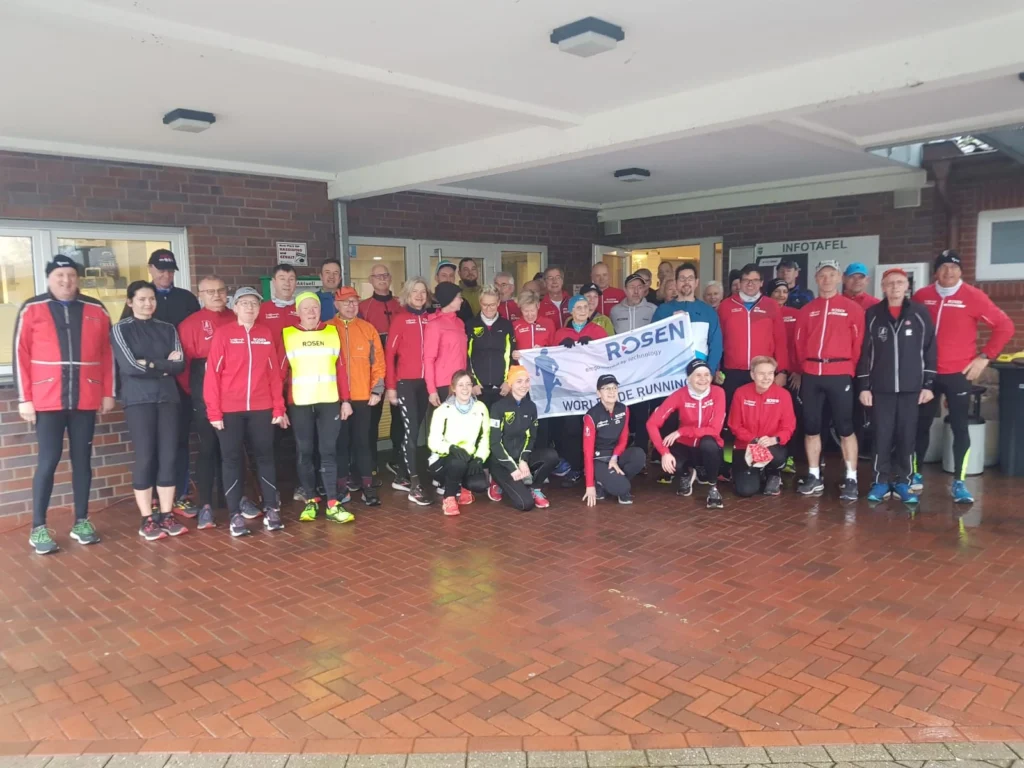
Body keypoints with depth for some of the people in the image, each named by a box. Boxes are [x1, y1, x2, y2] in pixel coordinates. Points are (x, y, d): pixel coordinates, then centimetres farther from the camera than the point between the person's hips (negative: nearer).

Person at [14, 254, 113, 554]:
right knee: (48, 461, -2)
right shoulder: (31, 309, 2)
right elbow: (20, 355, 0)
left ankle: (81, 522, 18)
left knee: (82, 459, 8)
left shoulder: (96, 310, 7)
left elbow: (107, 353, 8)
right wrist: (24, 399, -5)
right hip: (48, 401, -2)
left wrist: (108, 393, 4)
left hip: (85, 399, 2)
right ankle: (38, 528, 8)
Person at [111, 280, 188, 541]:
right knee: (145, 458, -2)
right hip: (138, 401, -3)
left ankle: (166, 515, 11)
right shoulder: (121, 330, 2)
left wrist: (150, 363, -9)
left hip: (168, 399, 3)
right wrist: (164, 366, -5)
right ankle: (147, 520, 7)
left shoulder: (168, 329, 13)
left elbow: (180, 364, 1)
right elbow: (130, 367, -11)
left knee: (169, 457, 2)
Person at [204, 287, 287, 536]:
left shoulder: (267, 334, 7)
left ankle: (271, 509, 17)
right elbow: (212, 373, -5)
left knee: (265, 456, 7)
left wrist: (279, 408, 4)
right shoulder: (222, 333, -2)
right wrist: (214, 411, -9)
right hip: (229, 410, -2)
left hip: (262, 409, 2)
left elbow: (275, 373, 7)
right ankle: (235, 514, 12)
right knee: (232, 459, 5)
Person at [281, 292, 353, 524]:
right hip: (299, 403, -1)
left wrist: (345, 400, 3)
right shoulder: (287, 335, 3)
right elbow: (280, 371, 2)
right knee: (304, 452, 6)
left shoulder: (333, 332, 7)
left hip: (329, 401, 1)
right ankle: (310, 501, 18)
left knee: (329, 451, 2)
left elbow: (341, 368, 7)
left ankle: (333, 504, 5)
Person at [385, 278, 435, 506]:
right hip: (405, 382, -4)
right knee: (411, 430, -8)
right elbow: (389, 354, -3)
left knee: (414, 430, 11)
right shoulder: (399, 320, -2)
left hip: (425, 382, 4)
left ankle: (401, 477, 24)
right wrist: (390, 386, -7)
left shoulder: (430, 319, 9)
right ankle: (414, 485, -6)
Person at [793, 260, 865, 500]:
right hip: (811, 375, 3)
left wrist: (852, 371, 0)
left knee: (845, 428, -1)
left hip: (839, 374, -3)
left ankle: (851, 480, 5)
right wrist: (799, 370, 10)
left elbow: (858, 343, 2)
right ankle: (814, 477, 15)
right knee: (810, 427, 5)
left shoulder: (852, 308, 4)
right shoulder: (807, 310, 13)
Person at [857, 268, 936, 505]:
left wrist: (928, 384, 0)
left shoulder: (920, 313, 3)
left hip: (912, 387, 0)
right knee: (882, 435, 2)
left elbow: (930, 350, 3)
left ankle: (902, 481, 15)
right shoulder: (872, 314, 3)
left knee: (907, 435, 4)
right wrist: (864, 386, -1)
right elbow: (864, 351, 3)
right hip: (881, 387, 0)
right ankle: (882, 481, 13)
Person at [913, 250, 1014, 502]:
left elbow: (1005, 326, -2)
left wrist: (984, 356, -6)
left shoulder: (973, 296, -5)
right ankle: (915, 475, 21)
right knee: (921, 424, 9)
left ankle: (959, 482, 8)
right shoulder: (921, 296, 2)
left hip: (958, 374, -2)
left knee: (960, 427, 0)